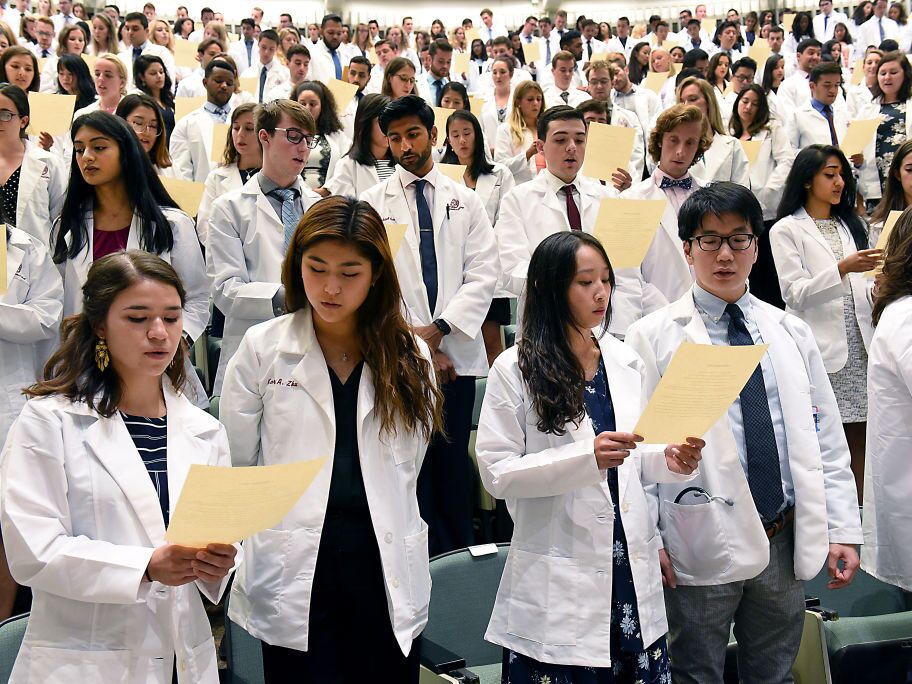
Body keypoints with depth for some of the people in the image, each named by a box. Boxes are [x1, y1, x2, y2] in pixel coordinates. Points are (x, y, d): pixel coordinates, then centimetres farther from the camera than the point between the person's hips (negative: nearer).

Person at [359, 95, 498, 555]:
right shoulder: (373, 204, 6)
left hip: (457, 352, 1)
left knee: (454, 460, 4)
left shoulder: (466, 202, 11)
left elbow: (483, 275, 2)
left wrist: (438, 329, -11)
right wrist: (415, 342, -8)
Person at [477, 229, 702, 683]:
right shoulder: (515, 370, -7)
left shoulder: (625, 362, 9)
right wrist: (587, 457, -24)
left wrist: (668, 461, -4)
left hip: (632, 573, 5)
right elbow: (496, 474, -14)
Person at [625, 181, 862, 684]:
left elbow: (826, 439, 12)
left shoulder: (792, 334, 11)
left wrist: (842, 529, 6)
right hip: (702, 547, -4)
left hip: (786, 544, 4)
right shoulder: (654, 338, -2)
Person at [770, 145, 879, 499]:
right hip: (820, 349, -5)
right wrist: (842, 269, -20)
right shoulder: (787, 230, 2)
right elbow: (794, 293, -9)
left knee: (860, 437, 4)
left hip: (858, 347, 5)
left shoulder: (850, 225, 20)